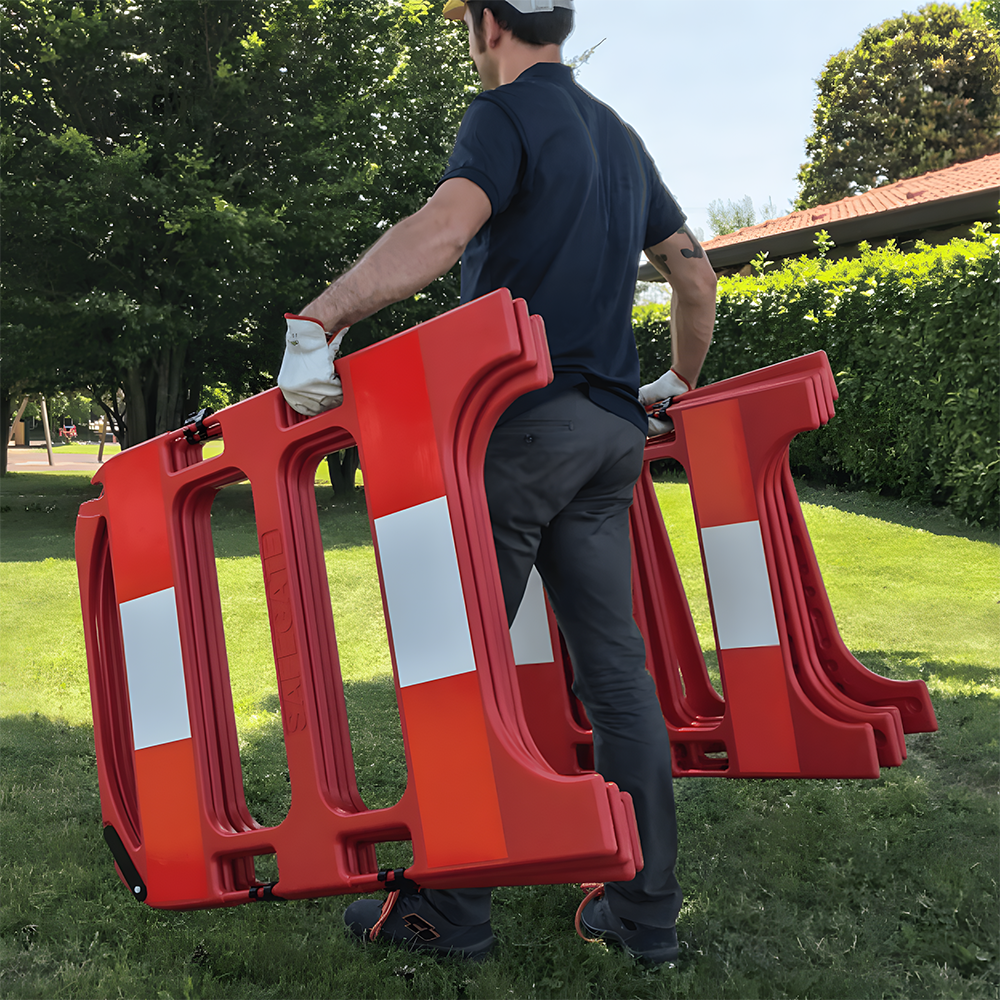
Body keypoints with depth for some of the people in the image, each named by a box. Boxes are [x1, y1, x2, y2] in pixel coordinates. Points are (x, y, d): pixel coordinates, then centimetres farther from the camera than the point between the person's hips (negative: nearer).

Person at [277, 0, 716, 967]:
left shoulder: (506, 112, -3)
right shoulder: (619, 137, 22)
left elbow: (445, 228, -23)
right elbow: (695, 274, 25)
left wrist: (316, 318, -28)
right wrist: (679, 385, 37)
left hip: (522, 418, -8)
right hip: (612, 429, 8)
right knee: (614, 663, 7)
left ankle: (450, 906, 8)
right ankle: (645, 909, 13)